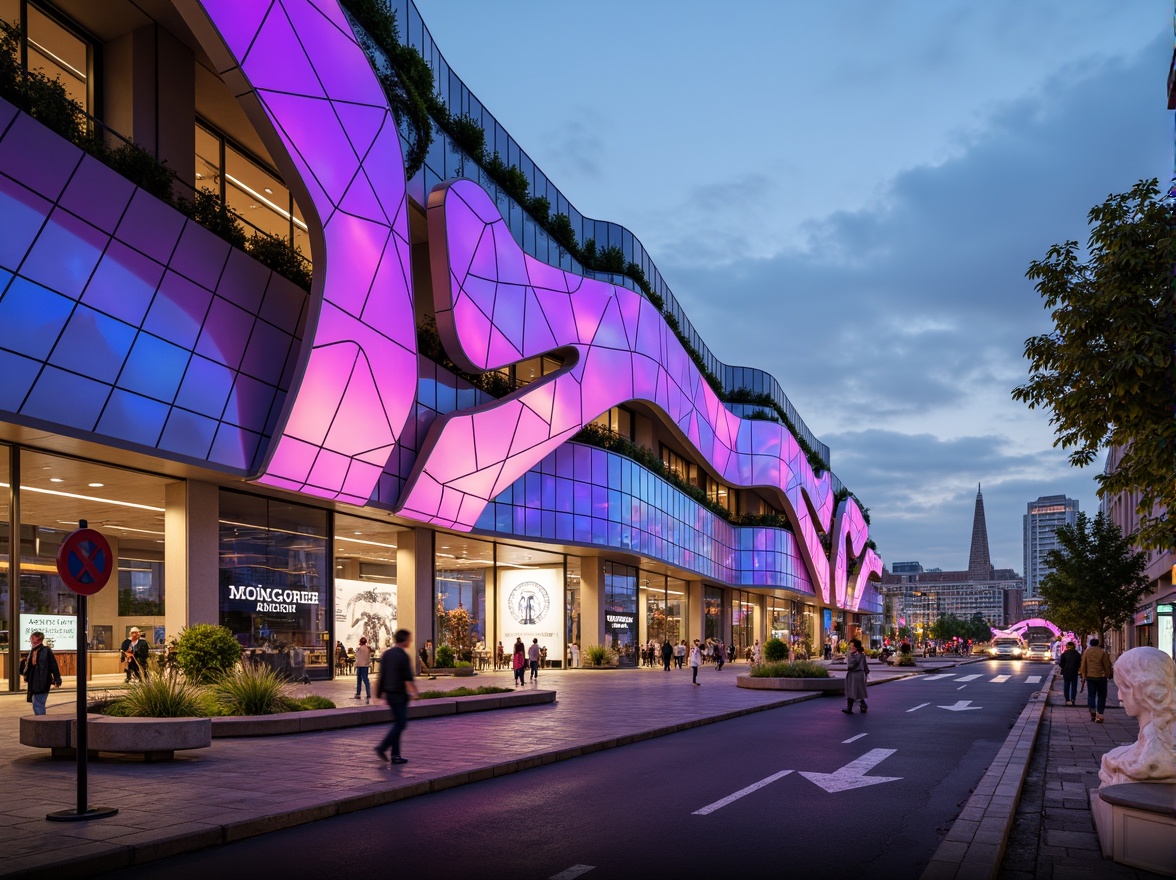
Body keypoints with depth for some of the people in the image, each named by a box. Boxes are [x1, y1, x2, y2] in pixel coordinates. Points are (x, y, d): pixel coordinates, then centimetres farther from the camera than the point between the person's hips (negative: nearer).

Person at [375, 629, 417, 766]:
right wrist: (413, 693, -12)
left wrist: (379, 693, 17)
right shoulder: (403, 656, -15)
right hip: (399, 694, -8)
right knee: (400, 724, -2)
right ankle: (382, 747, -9)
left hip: (389, 693, 8)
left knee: (398, 723, 13)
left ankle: (395, 755, 11)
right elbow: (408, 678, -18)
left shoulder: (386, 654, 9)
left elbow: (381, 676, 13)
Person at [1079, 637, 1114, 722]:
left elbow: (1083, 665, 5)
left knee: (1091, 695, 5)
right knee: (1101, 696, 7)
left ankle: (1092, 711, -14)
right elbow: (1107, 665, -2)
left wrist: (1083, 676, 14)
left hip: (1090, 676, 2)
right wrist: (1107, 675, 12)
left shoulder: (1086, 652, 2)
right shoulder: (1102, 652, -5)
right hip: (1101, 676, -1)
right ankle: (1099, 713, 1)